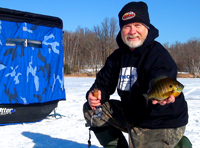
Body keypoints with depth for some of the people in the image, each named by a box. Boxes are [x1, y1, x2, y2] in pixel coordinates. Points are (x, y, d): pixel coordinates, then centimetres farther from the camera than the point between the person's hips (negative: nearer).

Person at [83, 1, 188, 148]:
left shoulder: (159, 55, -21)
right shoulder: (117, 56, 3)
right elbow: (103, 83, 3)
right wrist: (95, 94, -20)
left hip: (161, 125, -7)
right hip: (132, 115, 7)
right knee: (91, 109, 4)